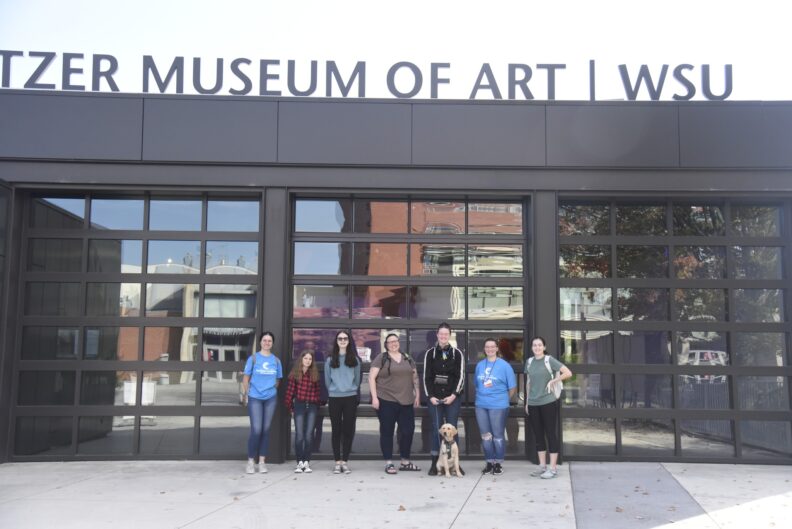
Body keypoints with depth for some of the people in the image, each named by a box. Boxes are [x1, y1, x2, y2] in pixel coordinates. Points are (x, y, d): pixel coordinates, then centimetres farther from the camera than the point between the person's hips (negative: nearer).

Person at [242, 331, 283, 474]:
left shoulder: (276, 360, 7)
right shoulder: (253, 358, 0)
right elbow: (246, 377, 2)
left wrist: (272, 390, 8)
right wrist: (246, 394, -2)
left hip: (271, 398, 3)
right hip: (255, 398, -3)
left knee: (266, 430, 4)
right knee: (256, 430, -9)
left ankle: (262, 461, 11)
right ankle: (251, 461, 3)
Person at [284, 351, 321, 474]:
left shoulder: (314, 374, 8)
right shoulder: (295, 373, 2)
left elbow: (317, 390, 10)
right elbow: (290, 390, 1)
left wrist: (317, 405, 6)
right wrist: (290, 407, 0)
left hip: (311, 406, 2)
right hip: (299, 405, -2)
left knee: (309, 434, 0)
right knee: (299, 435, -4)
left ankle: (307, 462, 6)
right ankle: (300, 462, 2)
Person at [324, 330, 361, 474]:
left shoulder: (354, 360, 8)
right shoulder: (330, 360, 7)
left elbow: (357, 379, 10)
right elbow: (327, 380, 9)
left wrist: (352, 390, 5)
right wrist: (332, 392, 7)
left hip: (350, 397, 0)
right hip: (334, 398, 0)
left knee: (348, 430, 0)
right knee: (336, 430, 2)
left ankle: (344, 461, 7)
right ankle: (337, 462, 7)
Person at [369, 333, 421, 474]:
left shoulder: (408, 359, 13)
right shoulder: (381, 359, -1)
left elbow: (415, 377, 18)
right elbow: (372, 377, -5)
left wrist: (417, 395, 12)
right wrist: (374, 397, -11)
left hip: (406, 402, 4)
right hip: (386, 401, -4)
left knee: (408, 431, 6)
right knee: (387, 432, 3)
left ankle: (405, 461, 21)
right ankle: (388, 463, 11)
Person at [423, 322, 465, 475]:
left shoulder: (457, 354, 3)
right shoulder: (430, 353, 5)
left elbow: (460, 377, 0)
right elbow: (426, 377, 4)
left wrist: (453, 395, -10)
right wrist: (430, 396, -5)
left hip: (452, 398, 0)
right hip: (434, 397, 1)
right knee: (436, 429, 1)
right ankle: (434, 463, 6)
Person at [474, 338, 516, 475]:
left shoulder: (504, 365, -4)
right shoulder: (479, 365, 8)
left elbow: (512, 387, 0)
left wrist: (504, 399, 4)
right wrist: (481, 397, 10)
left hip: (498, 406, -4)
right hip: (481, 405, 4)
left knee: (498, 436, 2)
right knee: (485, 436, 10)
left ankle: (499, 463, 13)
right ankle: (489, 463, 21)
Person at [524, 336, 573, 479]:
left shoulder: (549, 360, -6)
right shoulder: (529, 362, 9)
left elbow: (568, 373, -11)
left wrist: (552, 381, -10)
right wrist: (527, 401, 14)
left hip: (548, 402, -5)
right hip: (533, 404, 5)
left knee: (551, 434, -1)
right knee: (538, 435, 10)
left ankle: (553, 468, 4)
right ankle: (542, 466, 19)